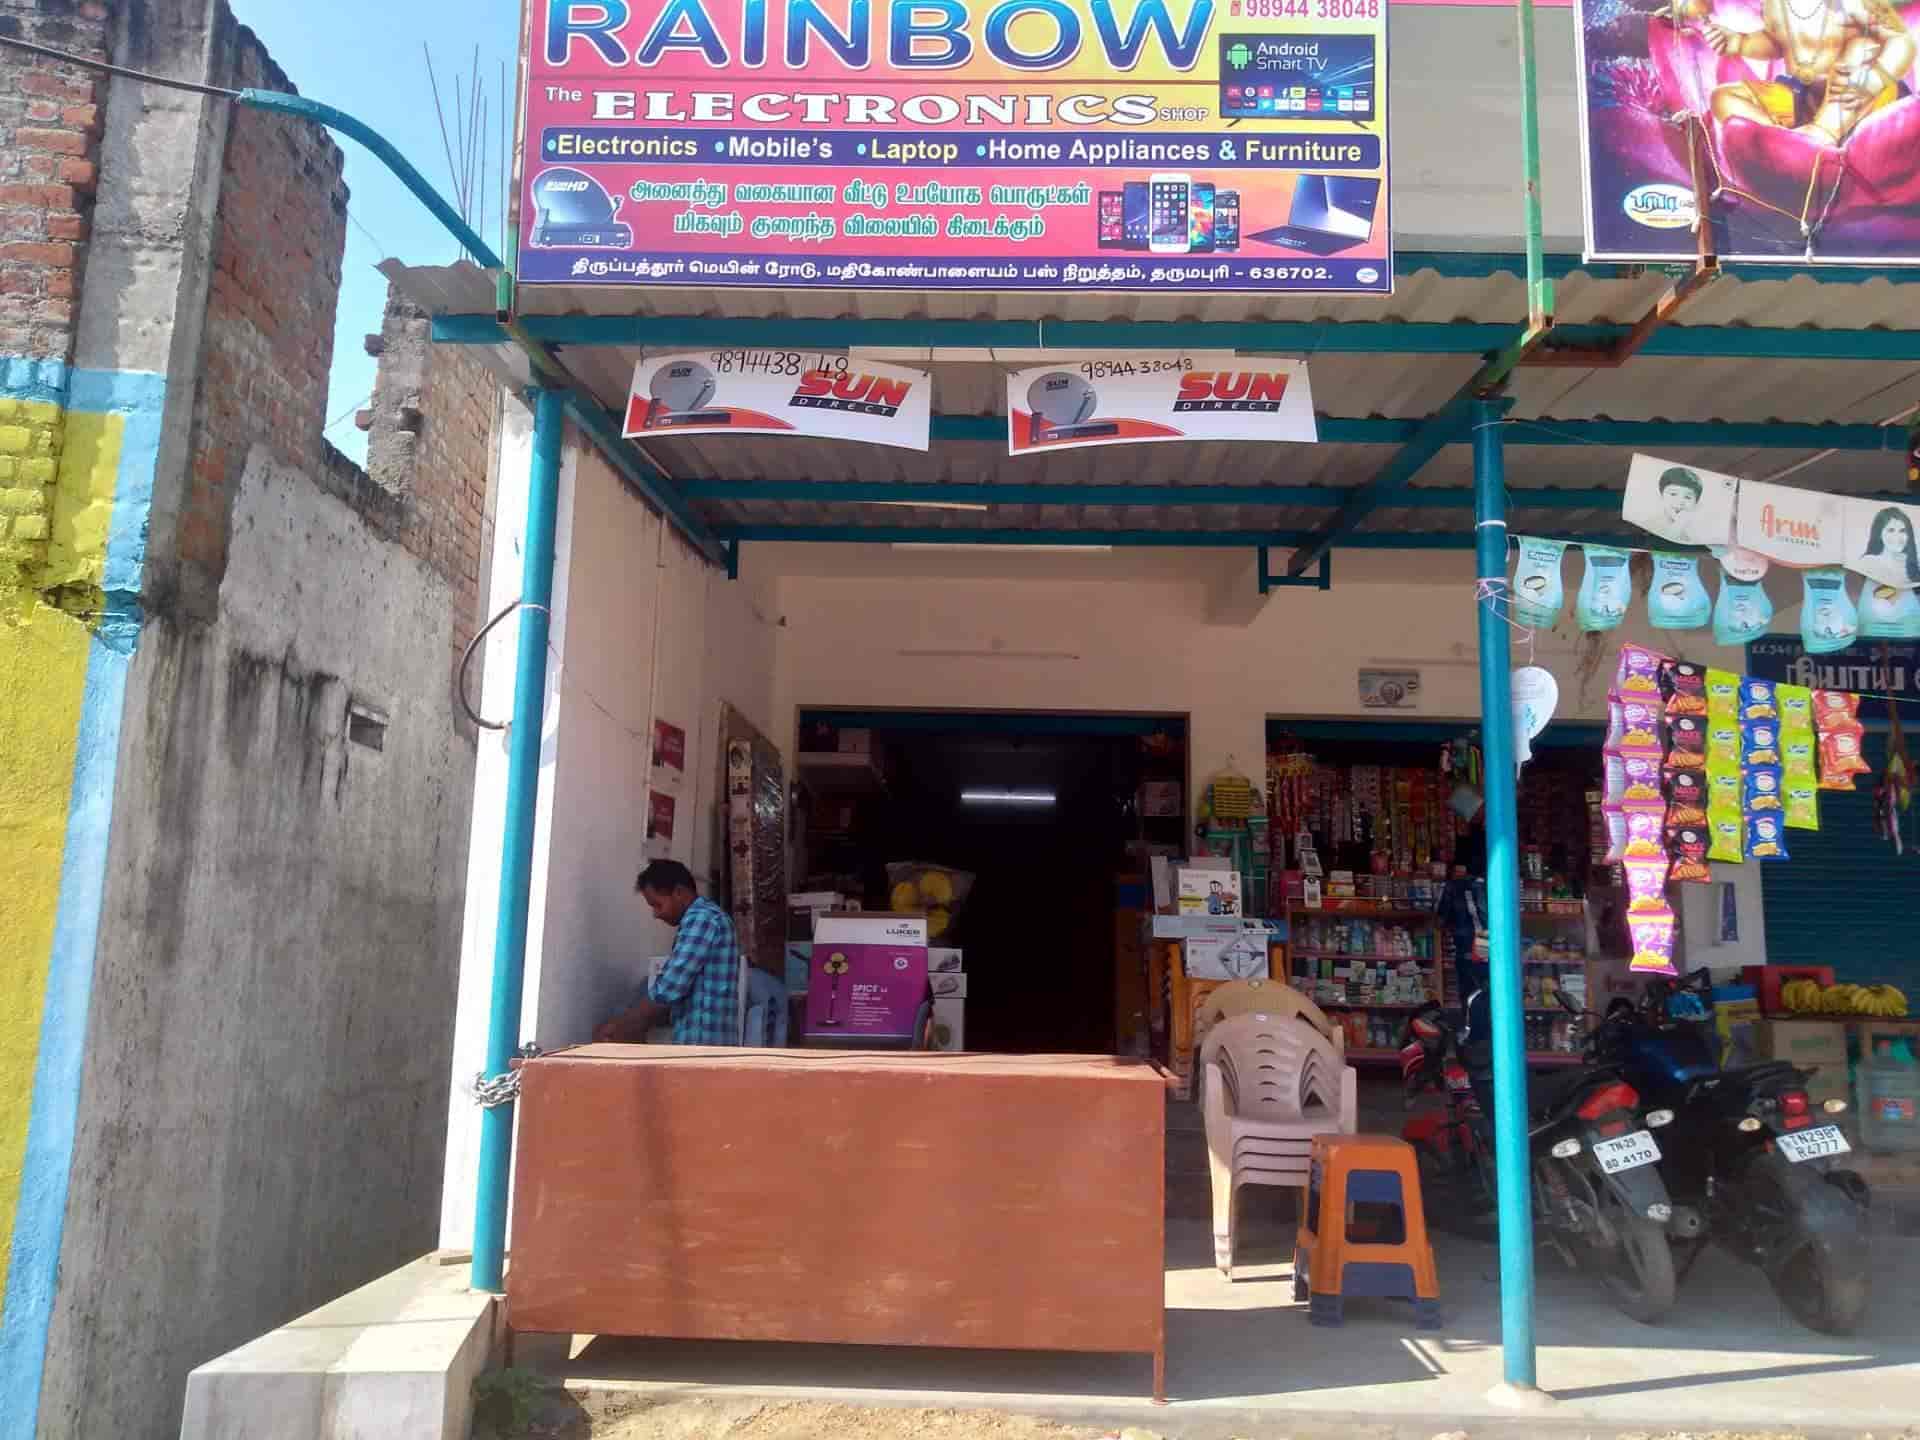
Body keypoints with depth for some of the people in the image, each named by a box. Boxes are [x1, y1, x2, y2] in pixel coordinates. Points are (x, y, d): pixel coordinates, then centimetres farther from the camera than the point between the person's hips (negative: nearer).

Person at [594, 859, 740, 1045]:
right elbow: (679, 985, 22)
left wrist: (622, 1027, -9)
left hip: (700, 1041, -10)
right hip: (713, 1040, 10)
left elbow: (669, 988, -20)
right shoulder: (707, 917, 19)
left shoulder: (699, 919, -14)